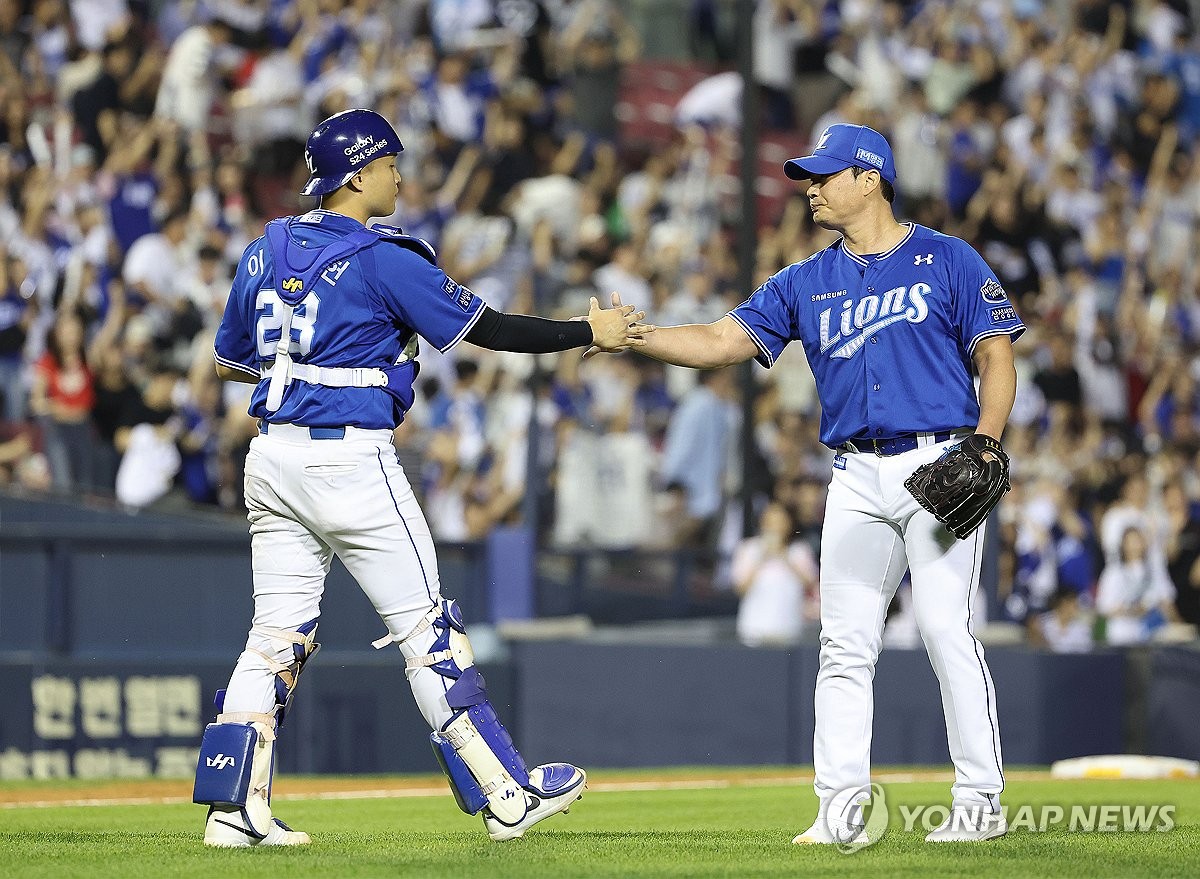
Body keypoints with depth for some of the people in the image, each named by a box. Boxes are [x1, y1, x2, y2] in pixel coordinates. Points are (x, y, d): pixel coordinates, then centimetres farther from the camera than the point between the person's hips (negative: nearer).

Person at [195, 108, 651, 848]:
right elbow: (487, 329, -9)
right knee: (425, 626, 0)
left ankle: (234, 809, 0)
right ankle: (505, 795, 5)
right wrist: (590, 333, -1)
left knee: (279, 630, 7)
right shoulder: (383, 258, -10)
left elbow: (228, 361, 19)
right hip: (351, 453, -7)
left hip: (272, 454, 7)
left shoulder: (267, 250, 11)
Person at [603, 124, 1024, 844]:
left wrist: (986, 444, -14)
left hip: (938, 466, -5)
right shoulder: (807, 283, 15)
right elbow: (722, 342, 9)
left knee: (947, 630, -11)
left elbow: (996, 357, 0)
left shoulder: (947, 261, 3)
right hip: (857, 480, 5)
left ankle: (981, 800, -6)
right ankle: (843, 807, 5)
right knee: (845, 646, 2)